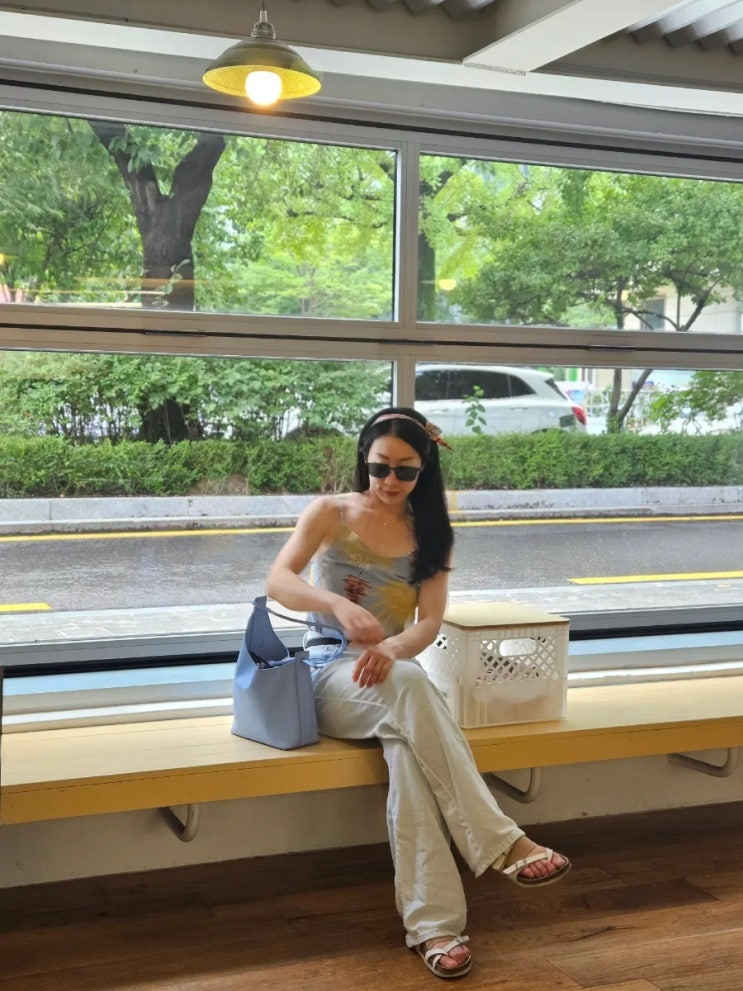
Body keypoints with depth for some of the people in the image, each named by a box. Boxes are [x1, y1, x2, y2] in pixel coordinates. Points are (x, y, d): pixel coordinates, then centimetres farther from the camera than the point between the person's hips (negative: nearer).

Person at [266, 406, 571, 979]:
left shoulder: (431, 534, 9)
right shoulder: (330, 514, 2)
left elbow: (430, 623, -2)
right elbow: (277, 581, -14)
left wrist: (392, 648, -27)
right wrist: (338, 604, -35)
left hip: (394, 672, 2)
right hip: (331, 672, -2)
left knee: (406, 747, -35)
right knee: (410, 685, -38)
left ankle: (432, 921, -36)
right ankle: (500, 843, -38)